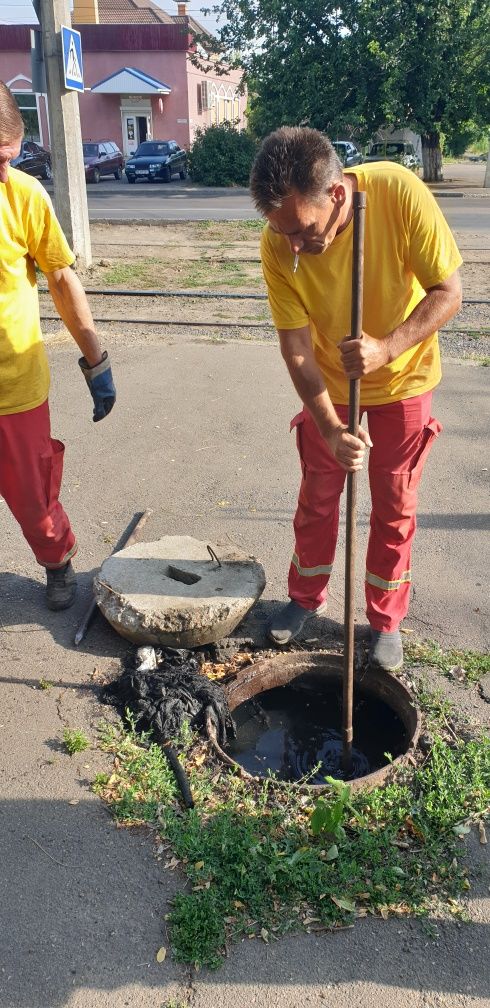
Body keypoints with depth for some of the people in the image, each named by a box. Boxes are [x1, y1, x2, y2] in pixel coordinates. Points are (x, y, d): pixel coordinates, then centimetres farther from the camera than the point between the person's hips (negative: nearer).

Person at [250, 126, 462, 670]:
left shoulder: (399, 192, -29)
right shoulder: (278, 246, -24)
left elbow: (448, 292, -22)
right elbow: (296, 349, -20)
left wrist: (386, 348, -38)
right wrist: (332, 430, -31)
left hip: (402, 381, -1)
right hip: (329, 386, 1)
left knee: (394, 508, 9)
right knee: (317, 498, 12)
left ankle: (386, 620, 27)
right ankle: (306, 596, 36)